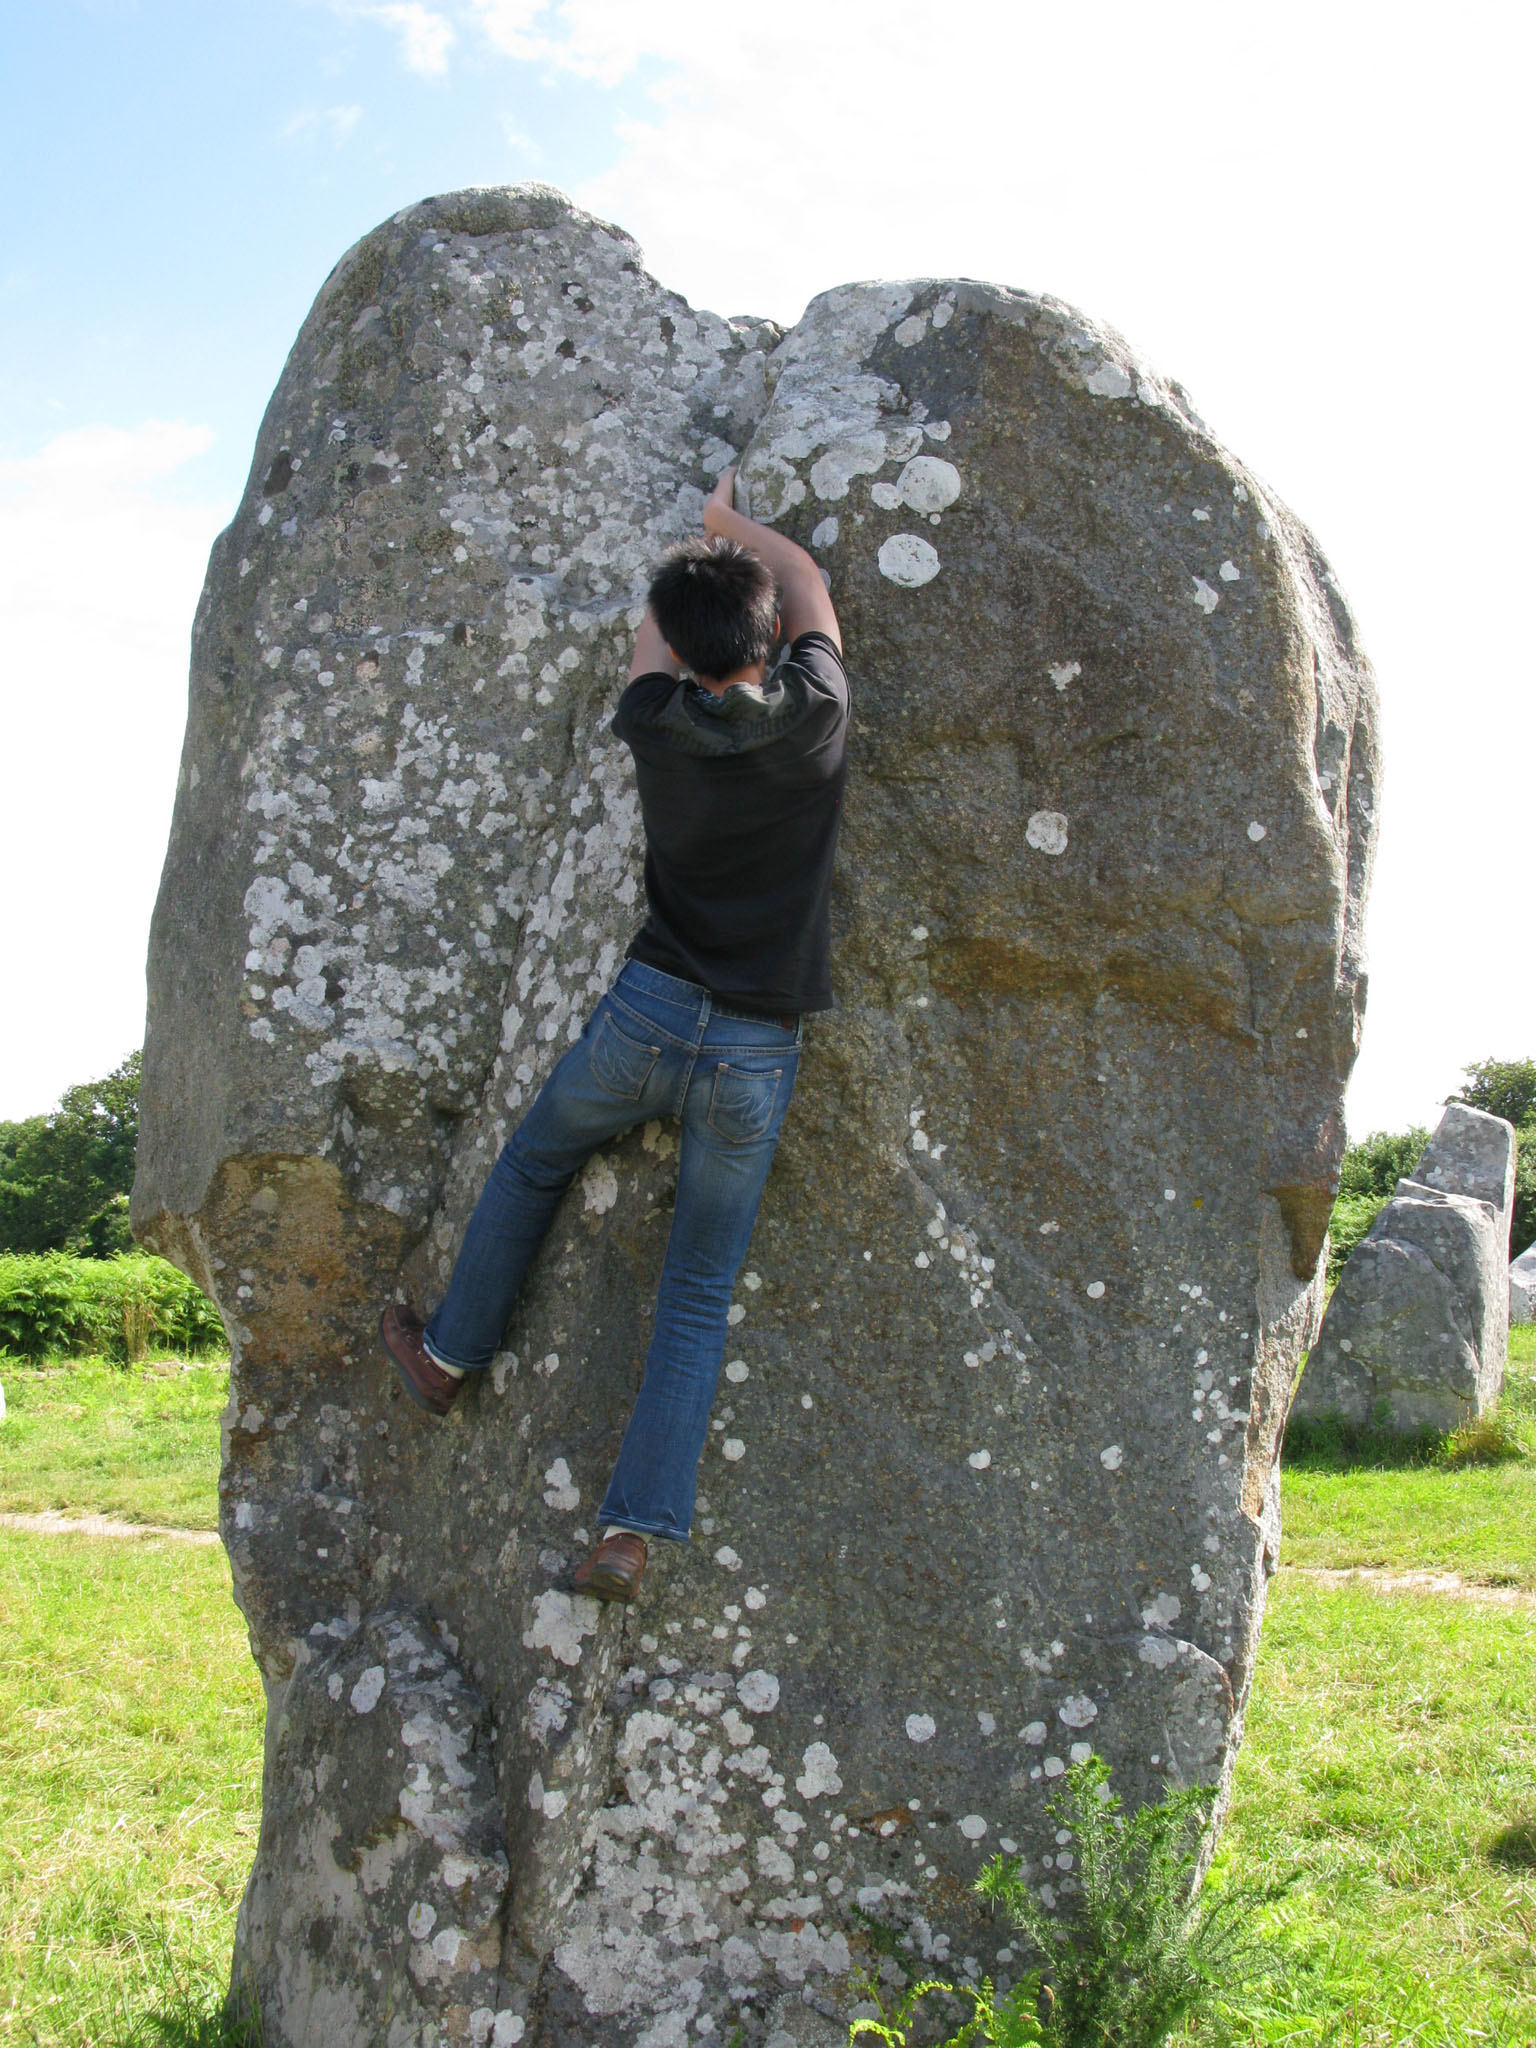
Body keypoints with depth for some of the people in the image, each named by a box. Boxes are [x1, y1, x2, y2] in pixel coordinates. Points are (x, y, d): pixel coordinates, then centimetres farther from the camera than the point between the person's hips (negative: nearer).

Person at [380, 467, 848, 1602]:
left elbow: (655, 634, 16)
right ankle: (637, 1526, 5)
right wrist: (735, 523, 28)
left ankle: (450, 1353, 44)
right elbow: (805, 580, 11)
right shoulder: (815, 713, -9)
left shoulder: (659, 725, -8)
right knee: (700, 1295, 8)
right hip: (756, 1059, 0)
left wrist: (705, 539, 33)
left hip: (647, 1015, 0)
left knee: (529, 1166, 28)